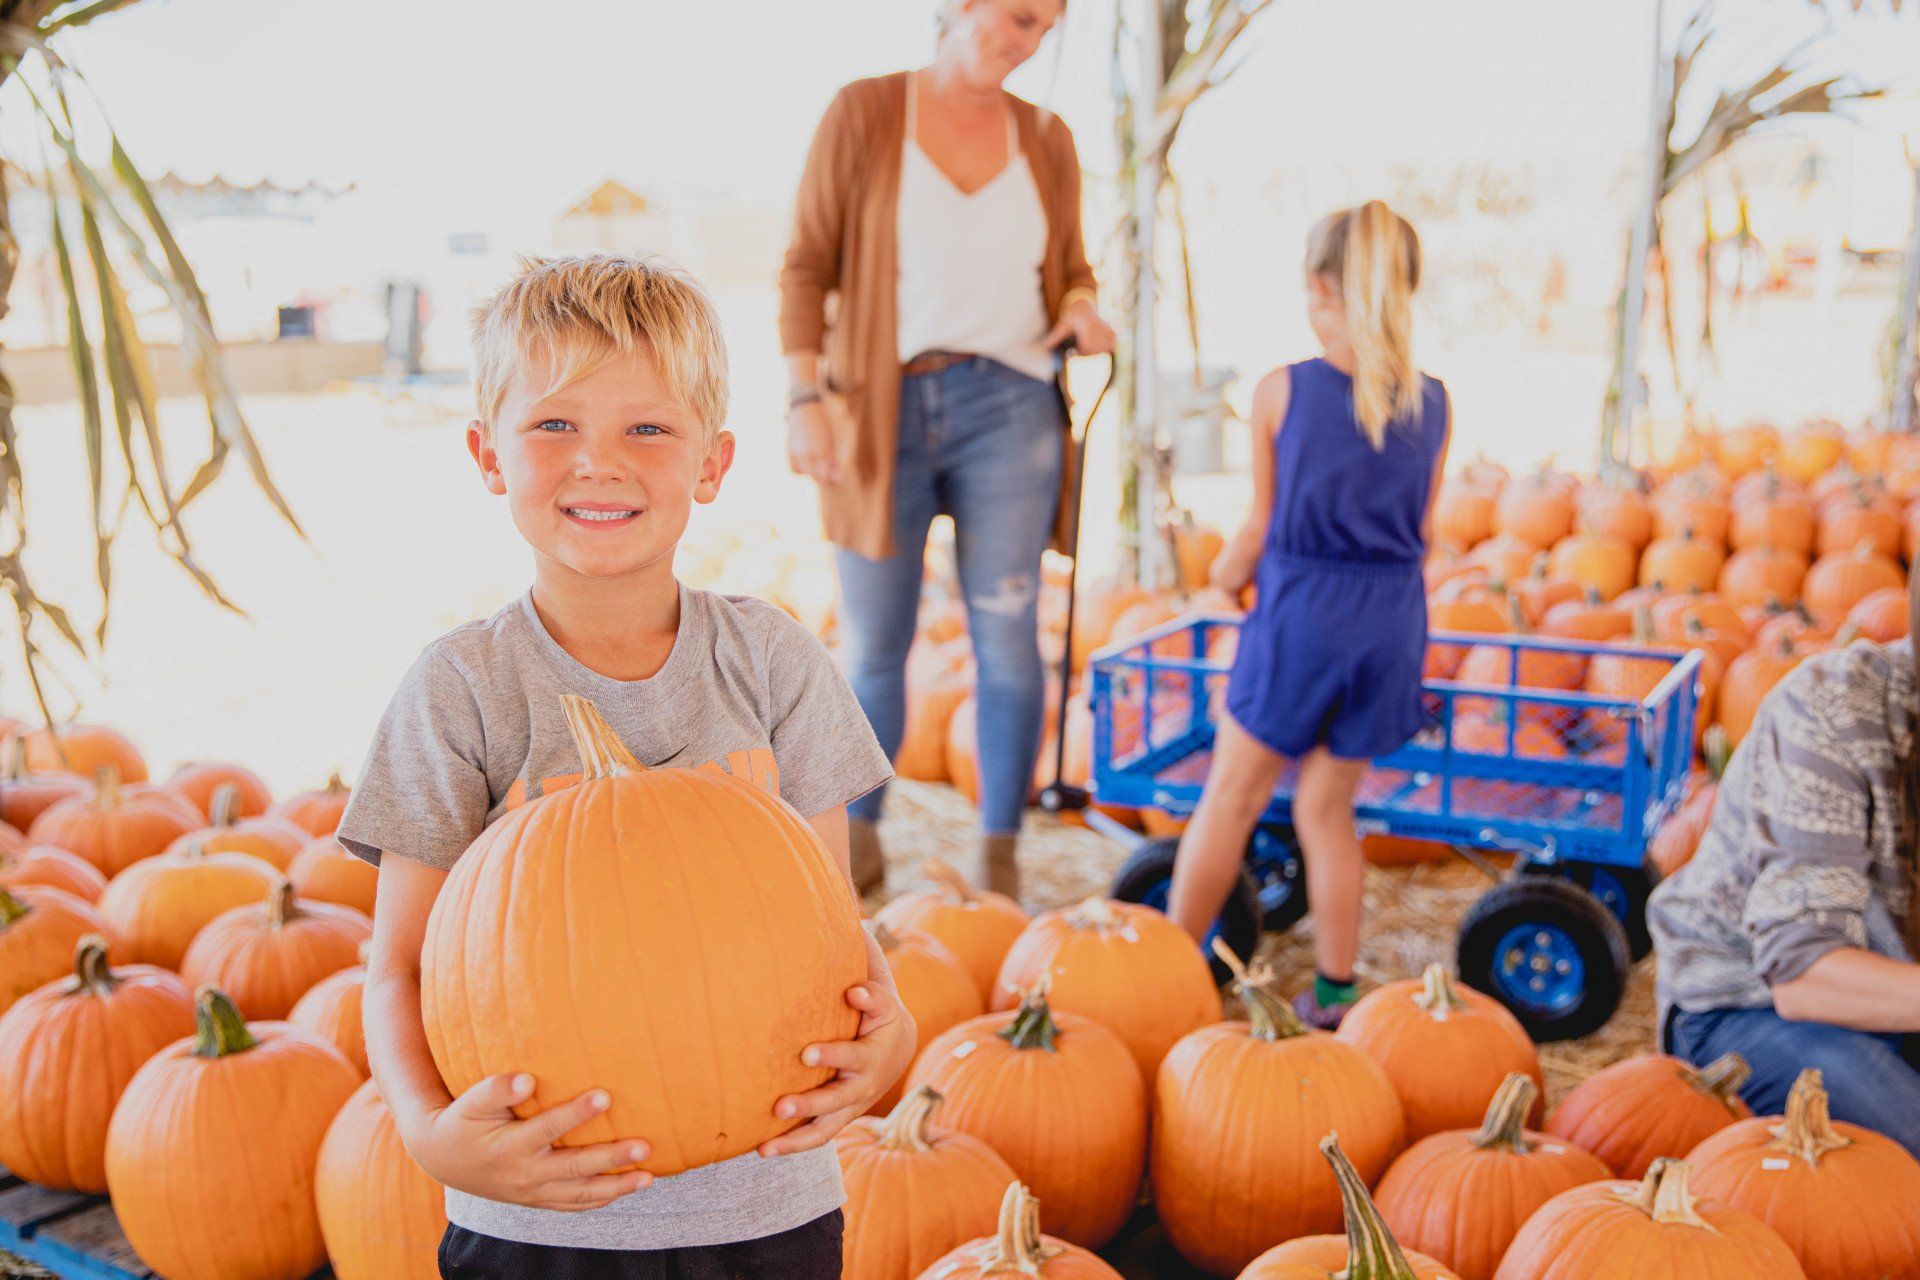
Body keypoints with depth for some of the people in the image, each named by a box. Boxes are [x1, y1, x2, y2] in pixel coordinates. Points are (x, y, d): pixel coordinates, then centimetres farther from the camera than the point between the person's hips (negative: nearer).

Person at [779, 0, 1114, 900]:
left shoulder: (1046, 139, 10)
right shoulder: (862, 115, 1)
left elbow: (1070, 269, 19)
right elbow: (806, 269, -1)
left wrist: (1080, 313, -4)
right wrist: (805, 400, -11)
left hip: (1007, 410, 2)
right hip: (881, 412, -2)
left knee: (1006, 639, 0)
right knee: (872, 647, 6)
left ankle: (998, 856, 14)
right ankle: (858, 837, 27)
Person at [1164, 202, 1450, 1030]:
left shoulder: (1280, 392, -7)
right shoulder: (1433, 405, 1)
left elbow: (1264, 526, -1)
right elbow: (1420, 534, 8)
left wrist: (1226, 573, 19)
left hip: (1298, 614, -3)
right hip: (1390, 621, 3)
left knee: (1231, 799, 9)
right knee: (1327, 808, 15)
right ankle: (1335, 991, 21)